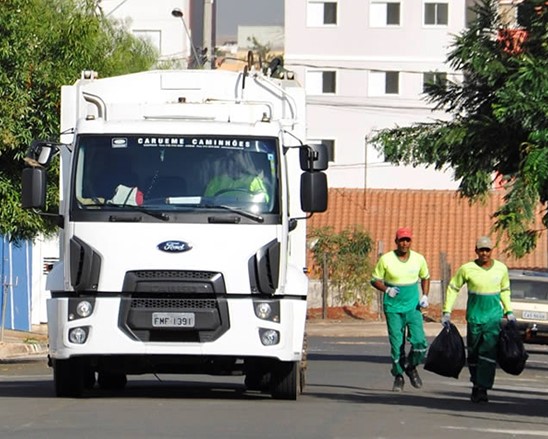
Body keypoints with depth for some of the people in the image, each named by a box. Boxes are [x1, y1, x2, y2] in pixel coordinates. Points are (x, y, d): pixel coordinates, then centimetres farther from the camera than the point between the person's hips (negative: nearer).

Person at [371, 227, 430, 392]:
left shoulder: (419, 259, 1)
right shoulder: (386, 259, -7)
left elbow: (425, 277, 18)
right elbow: (375, 280, 1)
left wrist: (425, 296, 3)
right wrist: (387, 290, -17)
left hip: (413, 307, 2)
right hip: (393, 308, -2)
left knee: (419, 342, -11)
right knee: (397, 345, -2)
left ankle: (411, 367, 17)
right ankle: (398, 377, 16)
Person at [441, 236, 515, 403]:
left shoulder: (501, 269, 3)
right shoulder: (467, 269, -5)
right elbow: (453, 289, 5)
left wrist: (509, 312, 15)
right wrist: (447, 312, 0)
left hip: (494, 316, 0)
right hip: (474, 316, 0)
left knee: (489, 351, -13)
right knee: (473, 353, 6)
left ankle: (483, 389, -15)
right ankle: (476, 383, 28)